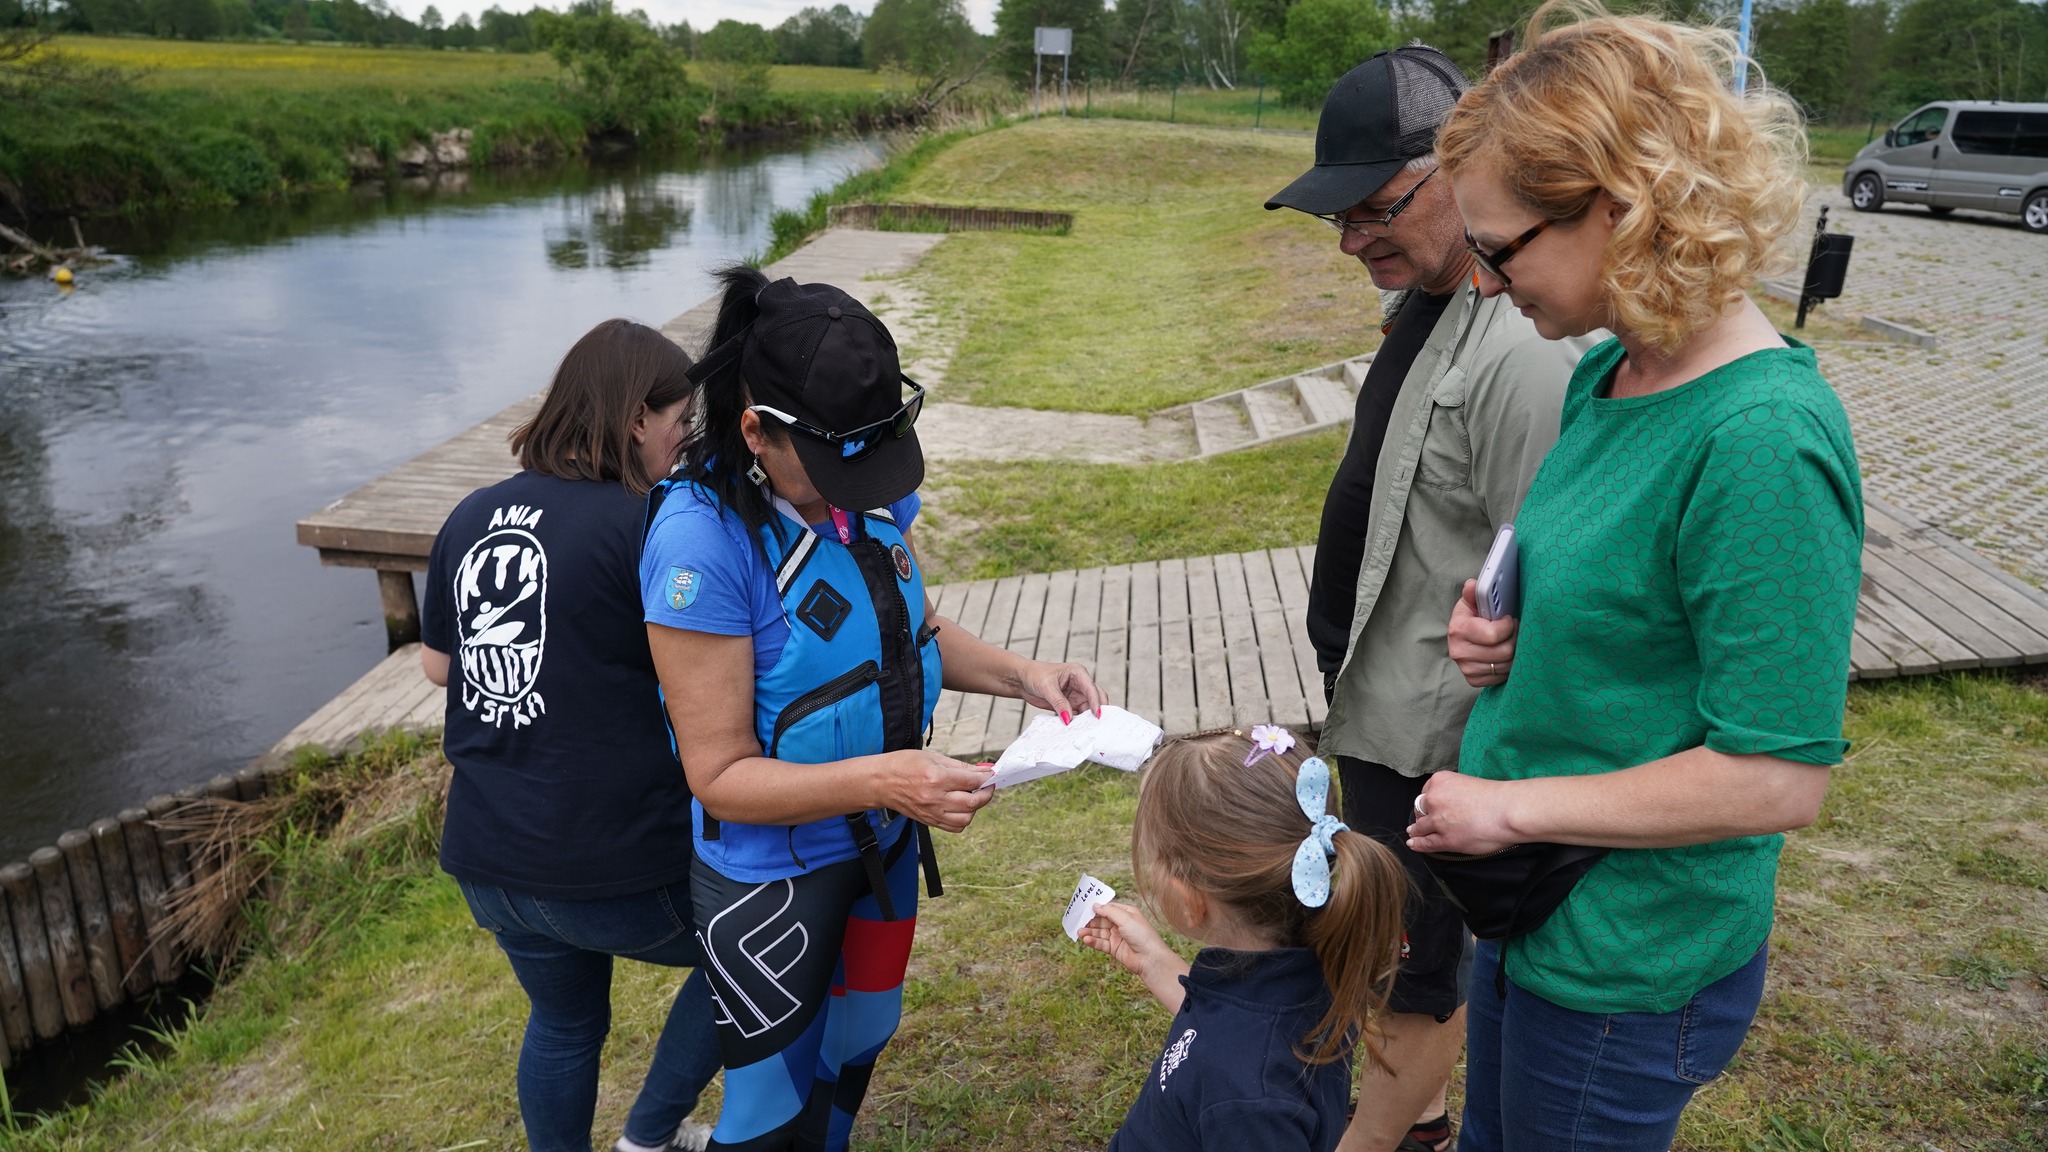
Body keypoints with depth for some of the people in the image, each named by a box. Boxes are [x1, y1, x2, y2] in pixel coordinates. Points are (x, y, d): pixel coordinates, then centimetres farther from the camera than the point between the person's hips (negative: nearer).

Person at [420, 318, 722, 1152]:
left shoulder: (472, 516, 3)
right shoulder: (644, 529, -18)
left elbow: (436, 664, 15)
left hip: (488, 862, 7)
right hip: (618, 868, -6)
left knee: (563, 1025, 29)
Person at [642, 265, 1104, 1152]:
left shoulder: (868, 490, -11)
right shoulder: (702, 540, -29)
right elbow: (720, 772, -24)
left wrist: (1018, 673, -10)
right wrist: (877, 778, -38)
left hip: (883, 844, 6)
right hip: (772, 874, -6)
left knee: (858, 1041, 28)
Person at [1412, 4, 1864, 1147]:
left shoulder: (1763, 440, -28)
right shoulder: (1607, 374, -1)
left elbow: (1779, 777, -26)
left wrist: (1512, 805, -19)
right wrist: (1504, 629, -6)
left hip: (1630, 972, -8)